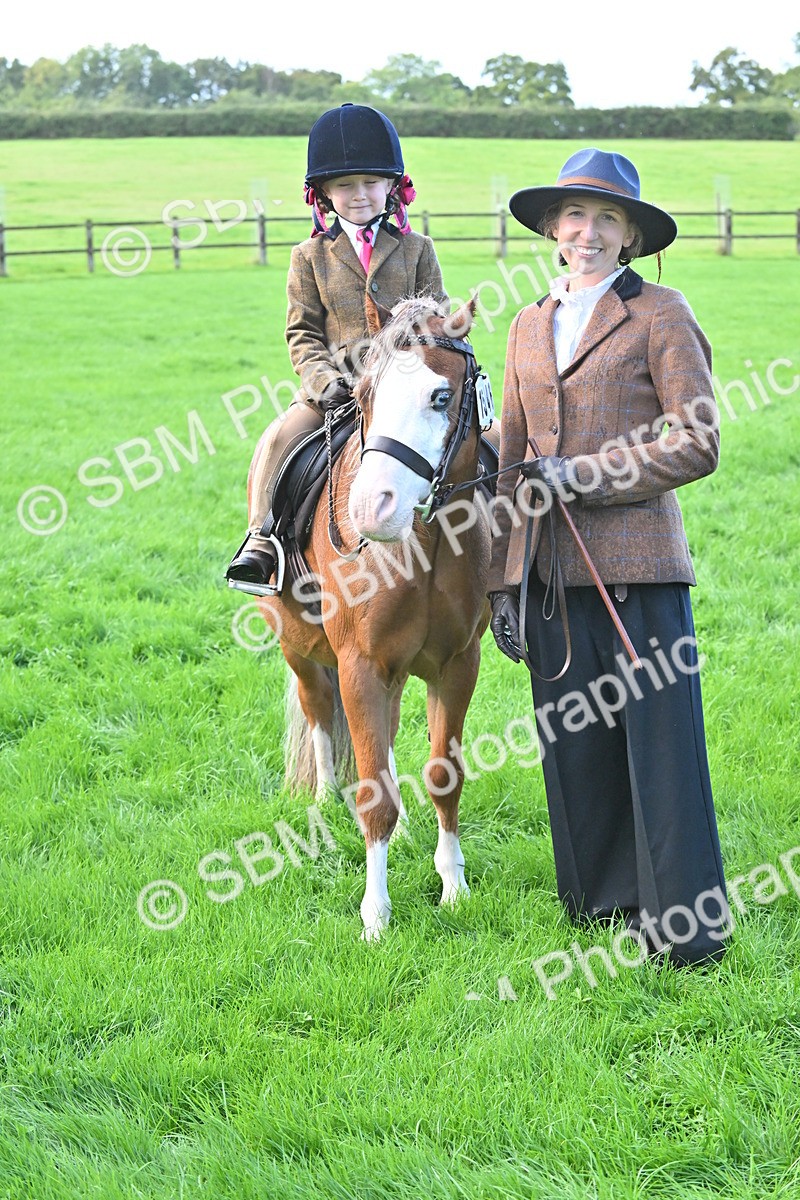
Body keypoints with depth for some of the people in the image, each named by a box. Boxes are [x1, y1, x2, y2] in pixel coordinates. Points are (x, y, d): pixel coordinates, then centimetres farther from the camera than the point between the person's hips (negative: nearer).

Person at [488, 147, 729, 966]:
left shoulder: (660, 316, -1)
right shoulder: (530, 325, 15)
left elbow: (698, 444, -8)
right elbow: (511, 459, 16)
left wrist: (583, 477, -12)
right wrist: (502, 580, 11)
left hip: (635, 560, -5)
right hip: (549, 570, 5)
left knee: (658, 739, -3)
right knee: (573, 741, 8)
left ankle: (686, 926, 3)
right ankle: (602, 897, 21)